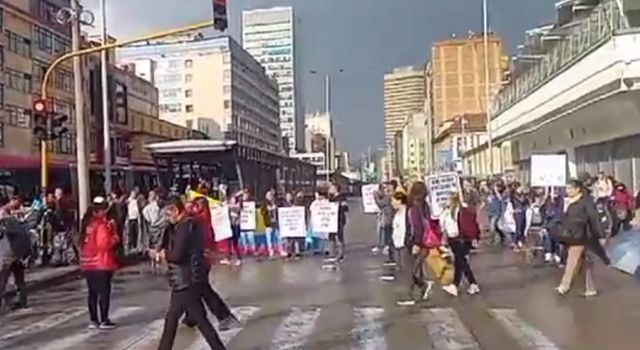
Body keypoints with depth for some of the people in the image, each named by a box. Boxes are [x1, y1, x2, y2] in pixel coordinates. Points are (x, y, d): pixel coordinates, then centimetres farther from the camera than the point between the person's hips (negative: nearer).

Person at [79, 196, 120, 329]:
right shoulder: (102, 224, -15)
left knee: (93, 292, 13)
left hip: (87, 264, 8)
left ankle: (93, 320, 19)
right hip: (102, 263, -7)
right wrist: (115, 238, -6)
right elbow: (104, 244, -24)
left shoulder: (86, 223, 8)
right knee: (104, 292, 1)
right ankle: (104, 321, 4)